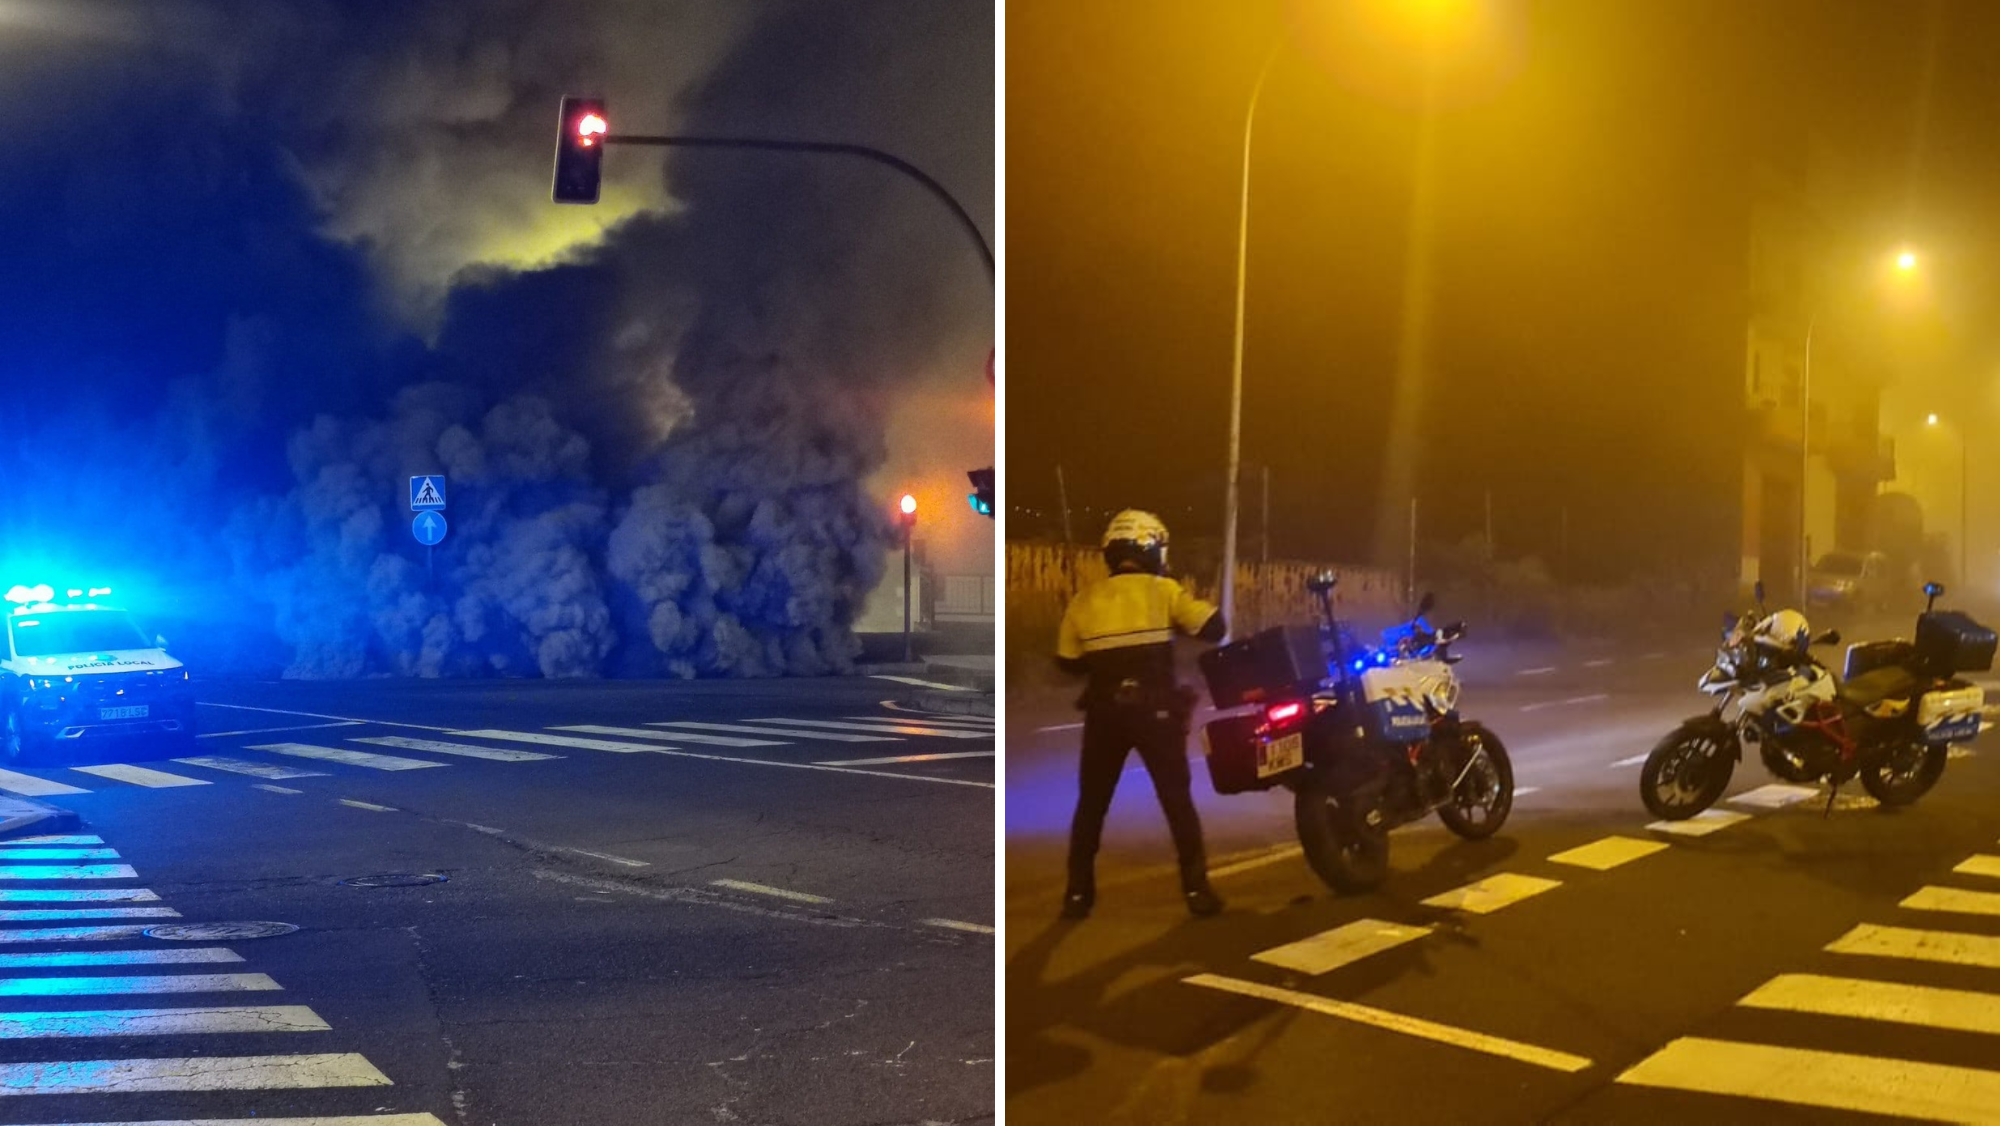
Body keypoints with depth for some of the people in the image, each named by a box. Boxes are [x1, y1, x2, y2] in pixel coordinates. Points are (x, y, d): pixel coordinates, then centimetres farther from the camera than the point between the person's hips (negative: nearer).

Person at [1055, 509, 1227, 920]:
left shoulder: (1084, 600, 5)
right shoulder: (1163, 591, -3)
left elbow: (1069, 662, 10)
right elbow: (1213, 627, -6)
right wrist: (1182, 621, 13)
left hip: (1104, 711, 2)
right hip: (1155, 708, -2)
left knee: (1091, 804, 12)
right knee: (1177, 801, 7)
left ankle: (1078, 894, 12)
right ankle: (1197, 890, 5)